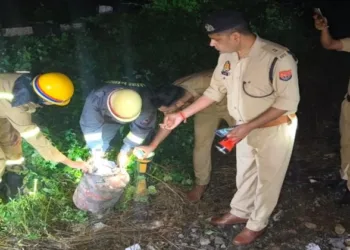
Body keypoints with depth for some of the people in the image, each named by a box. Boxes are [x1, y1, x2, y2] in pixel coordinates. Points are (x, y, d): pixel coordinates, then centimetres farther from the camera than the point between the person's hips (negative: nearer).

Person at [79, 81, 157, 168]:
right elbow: (90, 125, -30)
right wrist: (96, 149, -30)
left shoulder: (144, 103, -44)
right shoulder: (96, 98, -42)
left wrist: (125, 152, -26)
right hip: (108, 118, 1)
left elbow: (141, 129, -30)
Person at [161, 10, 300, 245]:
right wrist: (182, 114, -3)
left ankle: (257, 224, 35)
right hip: (246, 127, 6)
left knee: (267, 179, 14)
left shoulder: (278, 58, -33)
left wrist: (249, 126, -28)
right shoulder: (228, 56, -11)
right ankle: (240, 212, 47)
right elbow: (215, 90, 1)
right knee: (245, 173, 24)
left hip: (275, 129, -6)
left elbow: (288, 102, -25)